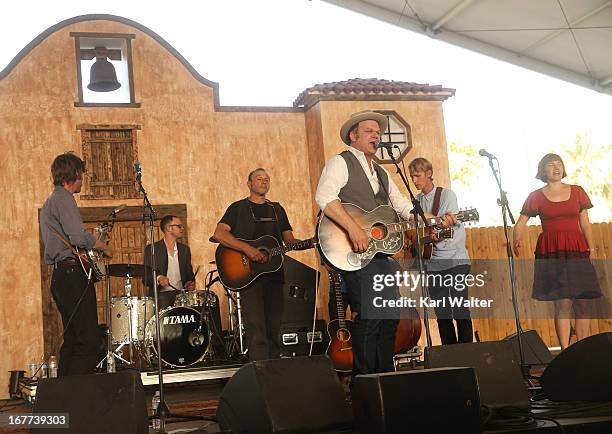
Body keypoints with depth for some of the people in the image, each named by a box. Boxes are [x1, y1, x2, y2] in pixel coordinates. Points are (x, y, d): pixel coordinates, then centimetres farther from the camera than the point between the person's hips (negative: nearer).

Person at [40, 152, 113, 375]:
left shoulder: (49, 202, 23)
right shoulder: (64, 199, -9)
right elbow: (79, 237, -21)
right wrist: (104, 247, -4)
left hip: (59, 276, 11)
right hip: (73, 274, -11)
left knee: (72, 339, 14)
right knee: (90, 341, -13)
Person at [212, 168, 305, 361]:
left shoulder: (277, 209, 20)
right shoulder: (238, 208, 5)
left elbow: (289, 239, 19)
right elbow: (219, 234, -8)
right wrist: (247, 248, -21)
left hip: (274, 274, 5)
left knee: (274, 329, 6)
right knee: (257, 331, -13)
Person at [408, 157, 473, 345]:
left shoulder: (446, 195, -3)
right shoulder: (416, 201, 11)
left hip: (455, 260, -5)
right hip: (432, 264, 5)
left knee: (460, 311, -6)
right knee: (442, 314, 6)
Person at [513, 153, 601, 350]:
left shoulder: (577, 191, 11)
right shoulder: (536, 196, 5)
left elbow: (585, 223, 11)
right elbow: (521, 223, 1)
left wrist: (591, 248, 1)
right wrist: (516, 239, -19)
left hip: (577, 251, 3)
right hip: (551, 253, -2)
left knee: (582, 302, 2)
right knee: (563, 303, -9)